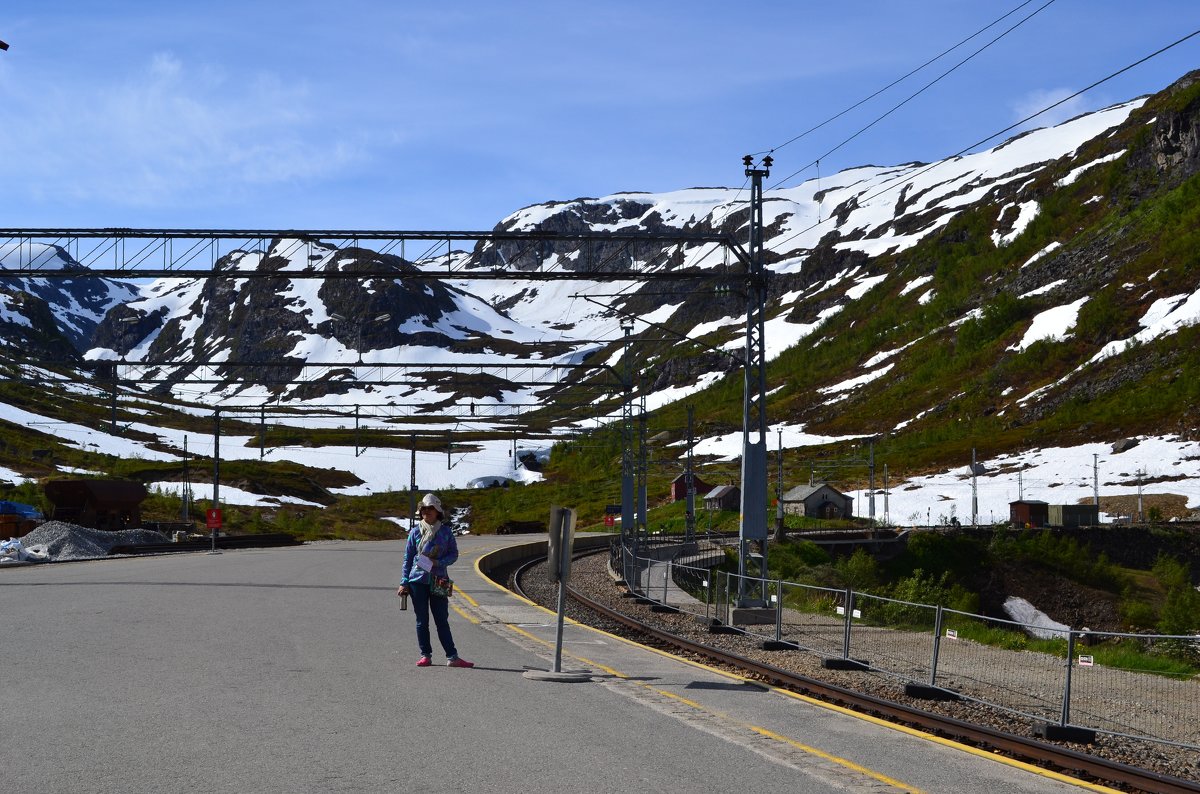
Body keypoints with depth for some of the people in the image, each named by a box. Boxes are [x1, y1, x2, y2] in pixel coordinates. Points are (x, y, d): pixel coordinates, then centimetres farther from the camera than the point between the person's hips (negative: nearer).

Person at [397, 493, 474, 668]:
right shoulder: (416, 532, 3)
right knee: (422, 620, 4)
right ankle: (425, 655, 12)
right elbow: (408, 557, 7)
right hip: (418, 580, 0)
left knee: (442, 620, 0)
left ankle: (452, 657, -2)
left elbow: (454, 554, 5)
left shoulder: (446, 531, 3)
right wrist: (404, 582, 3)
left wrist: (438, 563, -13)